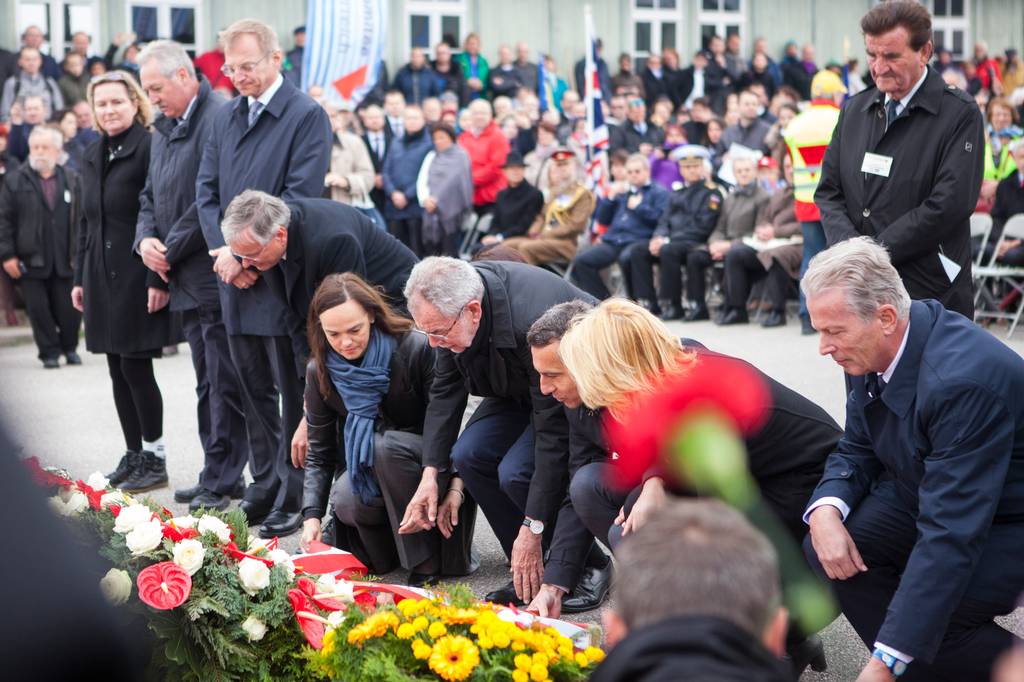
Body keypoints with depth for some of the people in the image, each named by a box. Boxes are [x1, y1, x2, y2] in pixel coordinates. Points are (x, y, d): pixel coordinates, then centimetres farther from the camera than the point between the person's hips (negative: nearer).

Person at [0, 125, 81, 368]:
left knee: (69, 308, 3)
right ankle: (50, 352, 14)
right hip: (30, 259, -1)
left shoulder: (72, 180, 8)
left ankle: (69, 347, 25)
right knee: (38, 309, 1)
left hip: (65, 260, 1)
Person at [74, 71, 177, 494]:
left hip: (138, 277, -7)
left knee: (136, 367, -5)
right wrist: (80, 277, 16)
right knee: (118, 371, 9)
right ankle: (134, 455, 18)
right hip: (103, 278, 7)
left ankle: (155, 459, 6)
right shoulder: (93, 156, 14)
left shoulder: (150, 148, -9)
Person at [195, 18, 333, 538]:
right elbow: (207, 189, 12)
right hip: (234, 279, 7)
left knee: (293, 392, 1)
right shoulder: (226, 117, 13)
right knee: (254, 389, 13)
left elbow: (300, 197, -16)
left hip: (283, 277, -6)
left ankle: (294, 497, 7)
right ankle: (265, 487, 23)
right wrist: (222, 250, -5)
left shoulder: (307, 116, -8)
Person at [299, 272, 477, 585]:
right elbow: (319, 453, -2)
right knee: (346, 504, -32)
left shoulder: (416, 348, -18)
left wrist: (455, 486, -27)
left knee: (387, 444, -36)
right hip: (365, 471, 3)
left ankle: (427, 562, -27)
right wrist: (311, 516, -14)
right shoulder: (320, 371, -6)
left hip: (426, 460, -3)